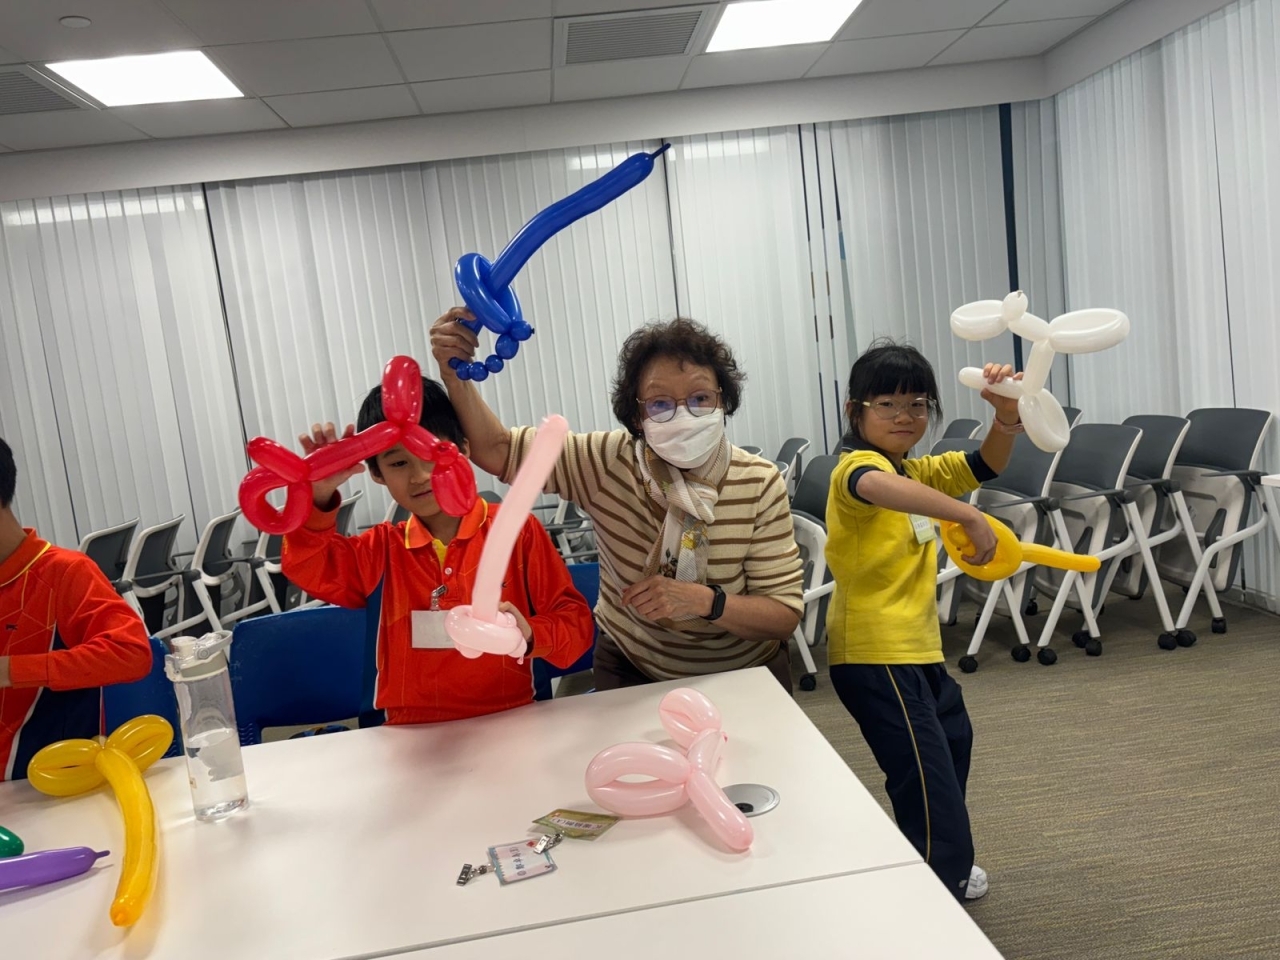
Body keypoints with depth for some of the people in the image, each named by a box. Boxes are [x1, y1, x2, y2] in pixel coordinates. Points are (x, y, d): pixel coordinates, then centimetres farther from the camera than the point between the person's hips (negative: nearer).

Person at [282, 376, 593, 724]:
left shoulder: (517, 529, 1)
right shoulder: (383, 548, 10)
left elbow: (576, 623, 1)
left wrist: (530, 635, -19)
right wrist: (318, 495, -16)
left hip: (509, 720, -2)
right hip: (414, 733, 2)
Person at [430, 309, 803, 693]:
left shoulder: (760, 486, -16)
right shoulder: (608, 462, -15)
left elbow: (785, 615, -16)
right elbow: (496, 449, -10)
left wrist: (702, 600, -32)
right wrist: (456, 373, -26)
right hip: (633, 674, -1)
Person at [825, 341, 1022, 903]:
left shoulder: (918, 471, 14)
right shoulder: (856, 465, -16)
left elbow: (987, 465, 8)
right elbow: (876, 486, -40)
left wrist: (1007, 411, -10)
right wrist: (968, 517, -45)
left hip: (916, 647, 11)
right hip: (875, 656, -11)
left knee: (952, 737, 28)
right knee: (928, 786, -12)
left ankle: (945, 868, 47)